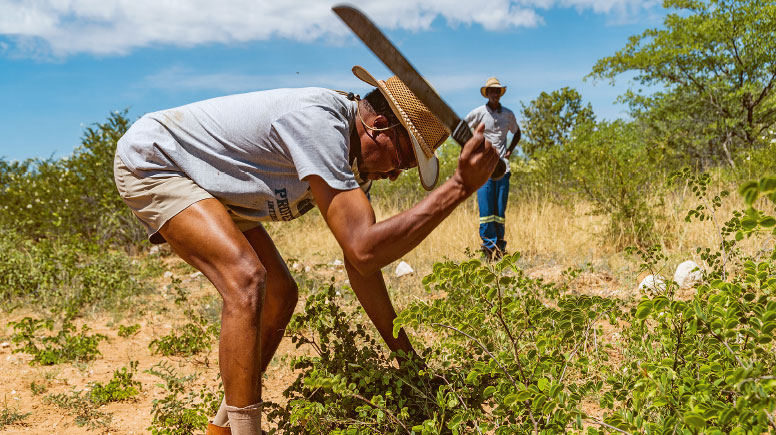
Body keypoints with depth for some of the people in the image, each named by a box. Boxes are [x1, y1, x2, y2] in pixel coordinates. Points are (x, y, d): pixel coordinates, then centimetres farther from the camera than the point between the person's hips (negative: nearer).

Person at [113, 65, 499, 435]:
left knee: (279, 295, 5)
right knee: (247, 280, -29)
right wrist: (460, 186, -39)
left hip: (206, 185, 9)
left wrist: (403, 352, 5)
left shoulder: (355, 153, -4)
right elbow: (363, 250, -39)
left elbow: (359, 262, 3)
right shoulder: (319, 121, -34)